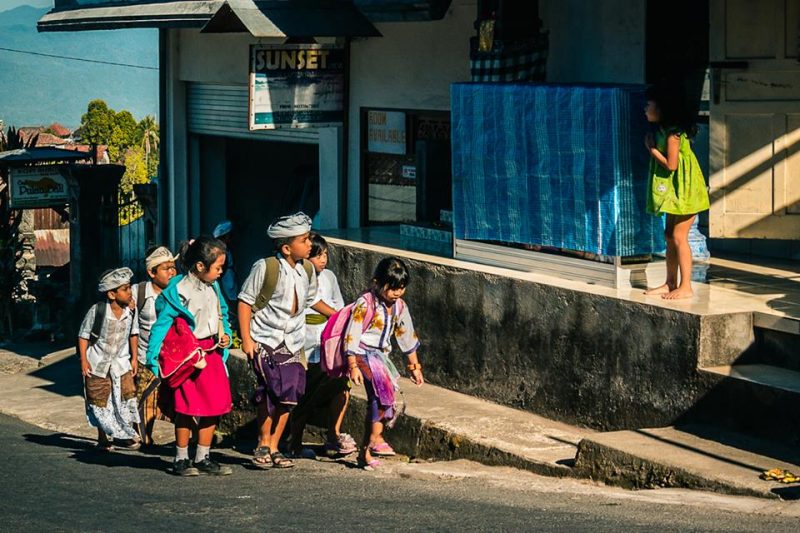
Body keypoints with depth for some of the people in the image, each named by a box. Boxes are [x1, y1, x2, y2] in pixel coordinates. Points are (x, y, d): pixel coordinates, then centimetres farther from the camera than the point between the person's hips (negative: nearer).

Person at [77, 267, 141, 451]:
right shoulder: (97, 311, -19)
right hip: (98, 363, -3)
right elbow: (84, 335, -8)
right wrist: (84, 360, -11)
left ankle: (126, 434, 12)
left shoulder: (130, 311, -9)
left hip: (121, 362, 3)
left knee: (127, 396, -3)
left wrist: (134, 358, 7)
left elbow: (133, 333, 7)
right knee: (99, 402, 6)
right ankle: (103, 438, 21)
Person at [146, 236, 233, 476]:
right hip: (188, 356, -7)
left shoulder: (213, 289, 10)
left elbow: (222, 315, 24)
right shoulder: (179, 290, -13)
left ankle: (203, 458, 15)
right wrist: (154, 358, -17)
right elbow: (163, 324, -13)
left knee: (214, 405, 6)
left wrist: (225, 336, 5)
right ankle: (181, 459, 7)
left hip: (212, 352, 7)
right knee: (187, 407, -4)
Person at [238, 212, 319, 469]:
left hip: (292, 343, 5)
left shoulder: (307, 269, 3)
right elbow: (245, 302, -8)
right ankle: (263, 445, 3)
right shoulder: (265, 268, -13)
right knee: (271, 392, -15)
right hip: (265, 341, -5)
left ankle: (274, 448, 15)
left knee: (289, 395, 2)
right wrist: (246, 339, -10)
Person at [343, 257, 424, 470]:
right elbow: (352, 335, -17)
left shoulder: (399, 306, 7)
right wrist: (353, 367, -22)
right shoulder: (366, 304, -15)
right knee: (383, 386, -29)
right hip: (363, 354, -7)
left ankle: (366, 452, 10)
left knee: (377, 400, 3)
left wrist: (415, 366, 22)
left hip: (381, 355, 7)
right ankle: (375, 438, -26)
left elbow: (407, 335, 19)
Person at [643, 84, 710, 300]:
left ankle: (686, 287, -7)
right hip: (674, 189, 10)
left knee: (679, 236, -9)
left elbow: (671, 164, -21)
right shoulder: (663, 130, 12)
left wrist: (652, 149, -11)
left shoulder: (673, 132, -19)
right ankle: (671, 283, 19)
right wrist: (652, 147, 3)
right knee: (670, 236, 13)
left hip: (684, 189, -10)